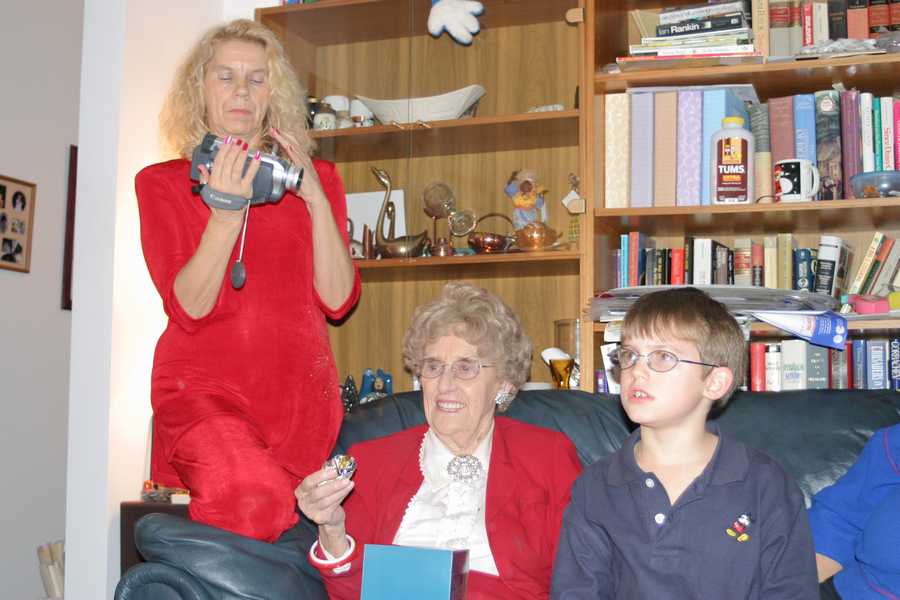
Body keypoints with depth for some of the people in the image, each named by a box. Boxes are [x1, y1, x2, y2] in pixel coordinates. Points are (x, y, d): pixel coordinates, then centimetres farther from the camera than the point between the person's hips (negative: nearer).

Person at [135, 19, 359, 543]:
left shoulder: (318, 179, 13)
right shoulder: (162, 183, 7)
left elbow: (338, 300, 1)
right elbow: (190, 307, -6)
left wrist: (316, 199, -9)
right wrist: (225, 214, -19)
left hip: (301, 392, 4)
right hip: (205, 387, -3)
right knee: (254, 497, -31)